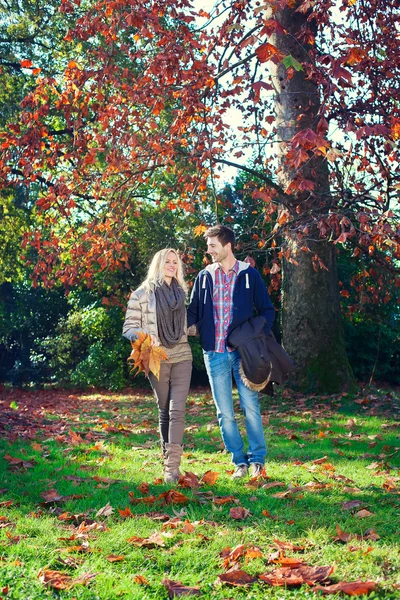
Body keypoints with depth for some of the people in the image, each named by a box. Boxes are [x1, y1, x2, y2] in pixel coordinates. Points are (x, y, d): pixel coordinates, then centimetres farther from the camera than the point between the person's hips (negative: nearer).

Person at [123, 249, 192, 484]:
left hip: (182, 357, 2)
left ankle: (173, 466, -13)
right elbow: (129, 328, -2)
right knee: (164, 411, 7)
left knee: (177, 411, -9)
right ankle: (168, 456, 22)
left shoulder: (181, 293, 13)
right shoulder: (141, 294, 0)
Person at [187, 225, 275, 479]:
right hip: (215, 353, 3)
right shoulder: (204, 277, 9)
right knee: (224, 412, 5)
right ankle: (240, 461, 16)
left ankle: (257, 458, 11)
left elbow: (267, 310, 4)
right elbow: (193, 312, 10)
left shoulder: (249, 274, 2)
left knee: (250, 406, -2)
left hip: (242, 351, -2)